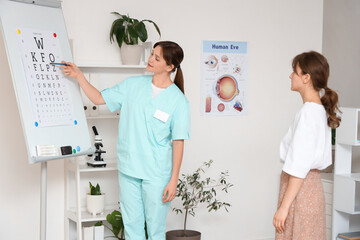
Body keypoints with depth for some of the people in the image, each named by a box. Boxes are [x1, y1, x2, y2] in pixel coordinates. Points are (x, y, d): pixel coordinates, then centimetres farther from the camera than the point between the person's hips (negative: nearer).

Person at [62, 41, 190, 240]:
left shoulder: (178, 100, -9)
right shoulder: (133, 85, 3)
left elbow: (178, 142, -8)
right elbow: (99, 98, 10)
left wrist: (173, 180, -10)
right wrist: (78, 76, 0)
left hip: (156, 173, -4)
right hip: (128, 168, 4)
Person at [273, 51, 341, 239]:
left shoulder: (308, 112, -17)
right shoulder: (320, 109, 12)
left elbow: (299, 167, -20)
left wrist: (284, 207, -19)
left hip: (300, 188, -9)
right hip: (311, 184, 9)